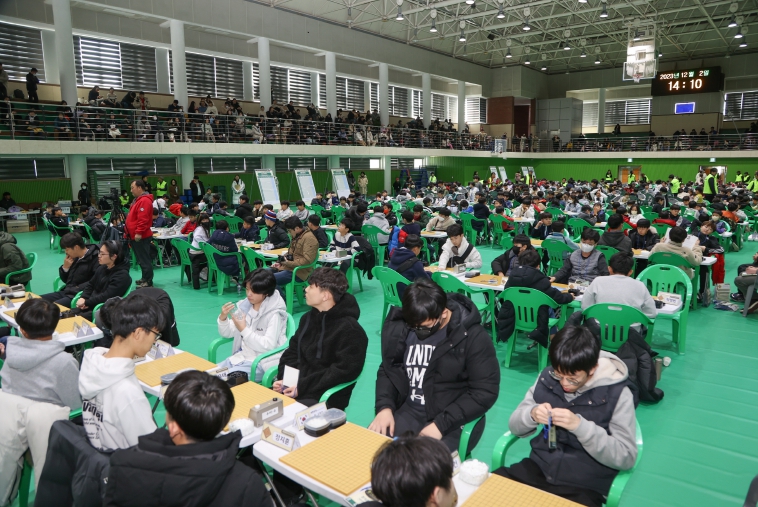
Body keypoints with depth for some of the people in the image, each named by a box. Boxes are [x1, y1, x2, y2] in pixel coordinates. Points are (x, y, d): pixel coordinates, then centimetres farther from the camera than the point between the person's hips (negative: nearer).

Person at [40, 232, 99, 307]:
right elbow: (65, 280, 20)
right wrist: (65, 267, 2)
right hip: (66, 292, 9)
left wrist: (78, 288, -19)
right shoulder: (75, 258, 10)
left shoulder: (95, 259, -16)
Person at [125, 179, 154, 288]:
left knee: (144, 259, -6)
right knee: (141, 259, 16)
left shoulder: (144, 201, -15)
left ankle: (148, 282, -3)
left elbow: (143, 219, -24)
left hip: (141, 237, -11)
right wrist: (130, 234, 23)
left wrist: (138, 232, -26)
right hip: (135, 235, 11)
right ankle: (145, 278, 24)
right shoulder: (139, 199, 18)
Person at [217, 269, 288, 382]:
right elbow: (227, 333, 8)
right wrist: (223, 318, -12)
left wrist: (244, 330, -25)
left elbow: (268, 346, -21)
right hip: (241, 356, 7)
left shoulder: (274, 314, -16)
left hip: (262, 363, -7)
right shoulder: (244, 305, 3)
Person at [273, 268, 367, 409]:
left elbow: (343, 372, -18)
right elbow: (292, 352, 16)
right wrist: (283, 379, -3)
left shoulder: (349, 330, -13)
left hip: (324, 398, -7)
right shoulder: (308, 318, 11)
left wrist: (302, 388, -19)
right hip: (294, 387, 7)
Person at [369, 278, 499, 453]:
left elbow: (485, 391, -14)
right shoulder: (401, 328, 0)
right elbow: (388, 370, 11)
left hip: (454, 419, -4)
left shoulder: (473, 337, -13)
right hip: (409, 410, 5)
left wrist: (441, 424, -21)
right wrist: (384, 407, -8)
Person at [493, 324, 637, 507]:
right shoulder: (547, 378, -3)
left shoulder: (617, 394, -11)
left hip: (585, 486, -2)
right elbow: (514, 426, 3)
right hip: (539, 468, 3)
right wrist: (531, 415, -20)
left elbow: (626, 458, -14)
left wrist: (580, 426, -27)